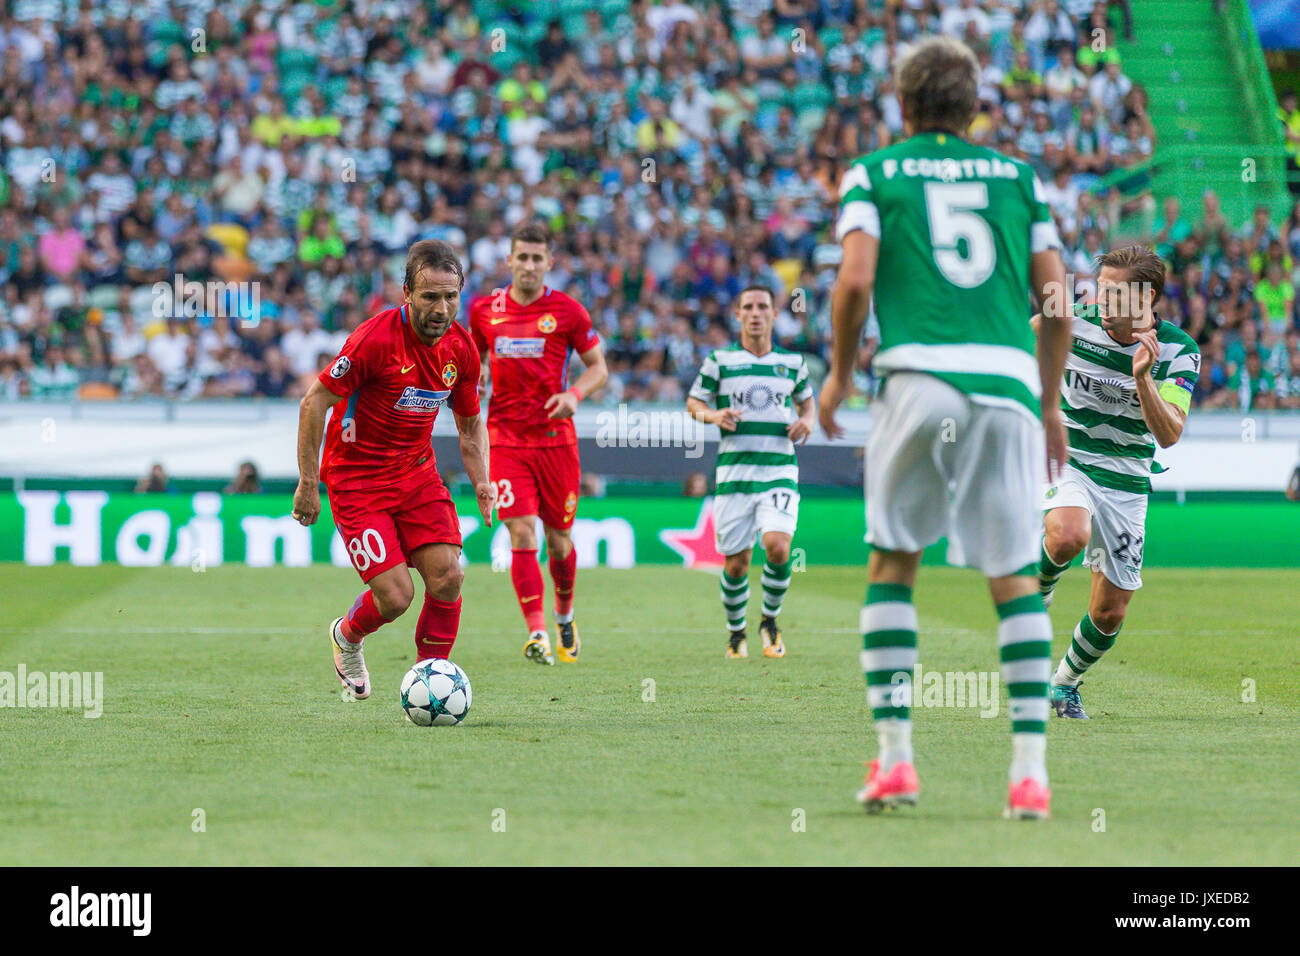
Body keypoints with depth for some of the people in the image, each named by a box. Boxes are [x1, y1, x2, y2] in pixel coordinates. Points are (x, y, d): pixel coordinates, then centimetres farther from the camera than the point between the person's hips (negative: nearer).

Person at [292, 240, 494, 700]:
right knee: (395, 596, -12)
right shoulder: (376, 338, -22)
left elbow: (471, 423, 12)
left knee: (447, 576, -12)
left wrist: (481, 482, -4)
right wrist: (308, 483, -14)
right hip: (356, 475, -5)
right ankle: (347, 637, 23)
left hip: (416, 471, 5)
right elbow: (313, 403, -15)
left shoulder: (462, 348, -4)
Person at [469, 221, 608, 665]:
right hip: (506, 438, 1)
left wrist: (575, 394, -14)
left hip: (555, 437, -1)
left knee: (558, 539, 8)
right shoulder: (485, 309, 5)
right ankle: (537, 633, -15)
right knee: (522, 534, -13)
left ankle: (565, 616, 35)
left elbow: (598, 366, 5)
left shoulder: (567, 310, -2)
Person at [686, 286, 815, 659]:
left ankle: (770, 620, 7)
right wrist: (714, 415, -11)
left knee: (778, 547, -19)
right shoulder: (719, 360, 4)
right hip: (734, 471, 0)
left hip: (780, 471, 0)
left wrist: (807, 421, 3)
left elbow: (806, 400, 25)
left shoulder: (792, 361, 10)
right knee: (736, 562, 1)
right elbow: (693, 402, 11)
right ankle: (735, 632, 25)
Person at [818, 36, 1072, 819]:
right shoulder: (1018, 177, 18)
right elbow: (1057, 304, 13)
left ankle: (895, 756, 3)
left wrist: (839, 372, 11)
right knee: (1017, 579, 6)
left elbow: (855, 280, -4)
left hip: (920, 377, -2)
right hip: (1008, 380, 2)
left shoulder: (874, 174, 11)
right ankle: (1030, 769, -3)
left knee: (892, 565, 11)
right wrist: (1050, 403, 23)